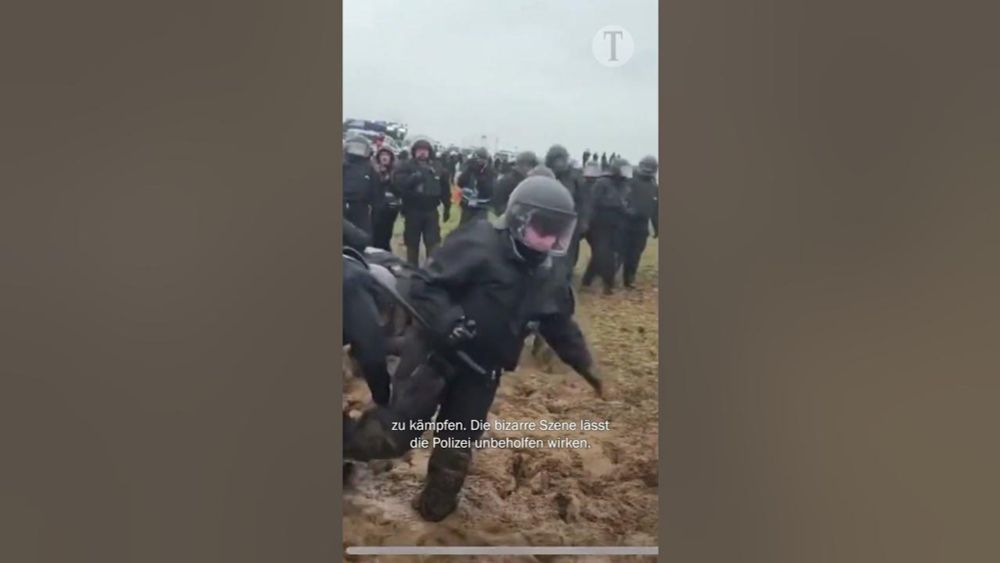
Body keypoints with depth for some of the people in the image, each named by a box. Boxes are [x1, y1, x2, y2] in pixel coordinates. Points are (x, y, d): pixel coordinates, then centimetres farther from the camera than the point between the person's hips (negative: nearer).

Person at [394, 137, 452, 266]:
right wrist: (413, 178, -31)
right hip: (412, 211, -2)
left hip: (431, 211, 2)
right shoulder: (406, 167, -2)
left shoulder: (437, 169, 8)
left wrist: (447, 208, 12)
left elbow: (445, 190, 13)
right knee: (412, 244, 8)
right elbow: (398, 182, -18)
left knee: (433, 244, 1)